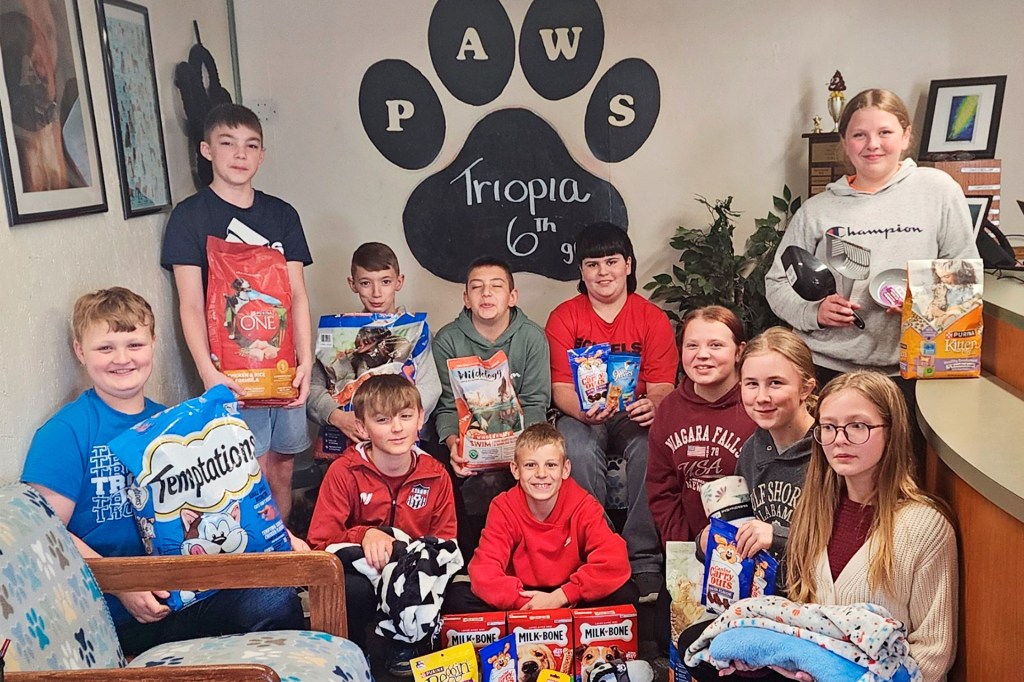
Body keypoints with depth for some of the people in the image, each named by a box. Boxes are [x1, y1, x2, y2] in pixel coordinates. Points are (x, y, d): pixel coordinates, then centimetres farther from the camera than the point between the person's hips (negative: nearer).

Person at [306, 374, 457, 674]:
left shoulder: (436, 475, -2)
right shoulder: (343, 472, -10)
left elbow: (446, 544, 4)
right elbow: (319, 544, -11)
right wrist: (363, 536, -28)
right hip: (360, 572, -2)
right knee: (348, 590, -36)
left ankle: (406, 649, 4)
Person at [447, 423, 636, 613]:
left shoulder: (583, 506, -13)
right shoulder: (503, 508, -11)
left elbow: (615, 563, -23)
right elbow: (484, 572, -19)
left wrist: (559, 597, -29)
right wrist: (529, 604, -31)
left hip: (569, 600, 0)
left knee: (625, 593, -28)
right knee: (457, 597, -23)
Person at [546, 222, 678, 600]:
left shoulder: (653, 318, 2)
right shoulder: (564, 317, 2)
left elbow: (662, 386, -3)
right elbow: (560, 387, -4)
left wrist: (652, 405, -29)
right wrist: (583, 410, -28)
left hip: (635, 414, 0)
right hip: (582, 416, 0)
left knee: (652, 447, -33)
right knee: (578, 449, -34)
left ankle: (645, 561, -23)